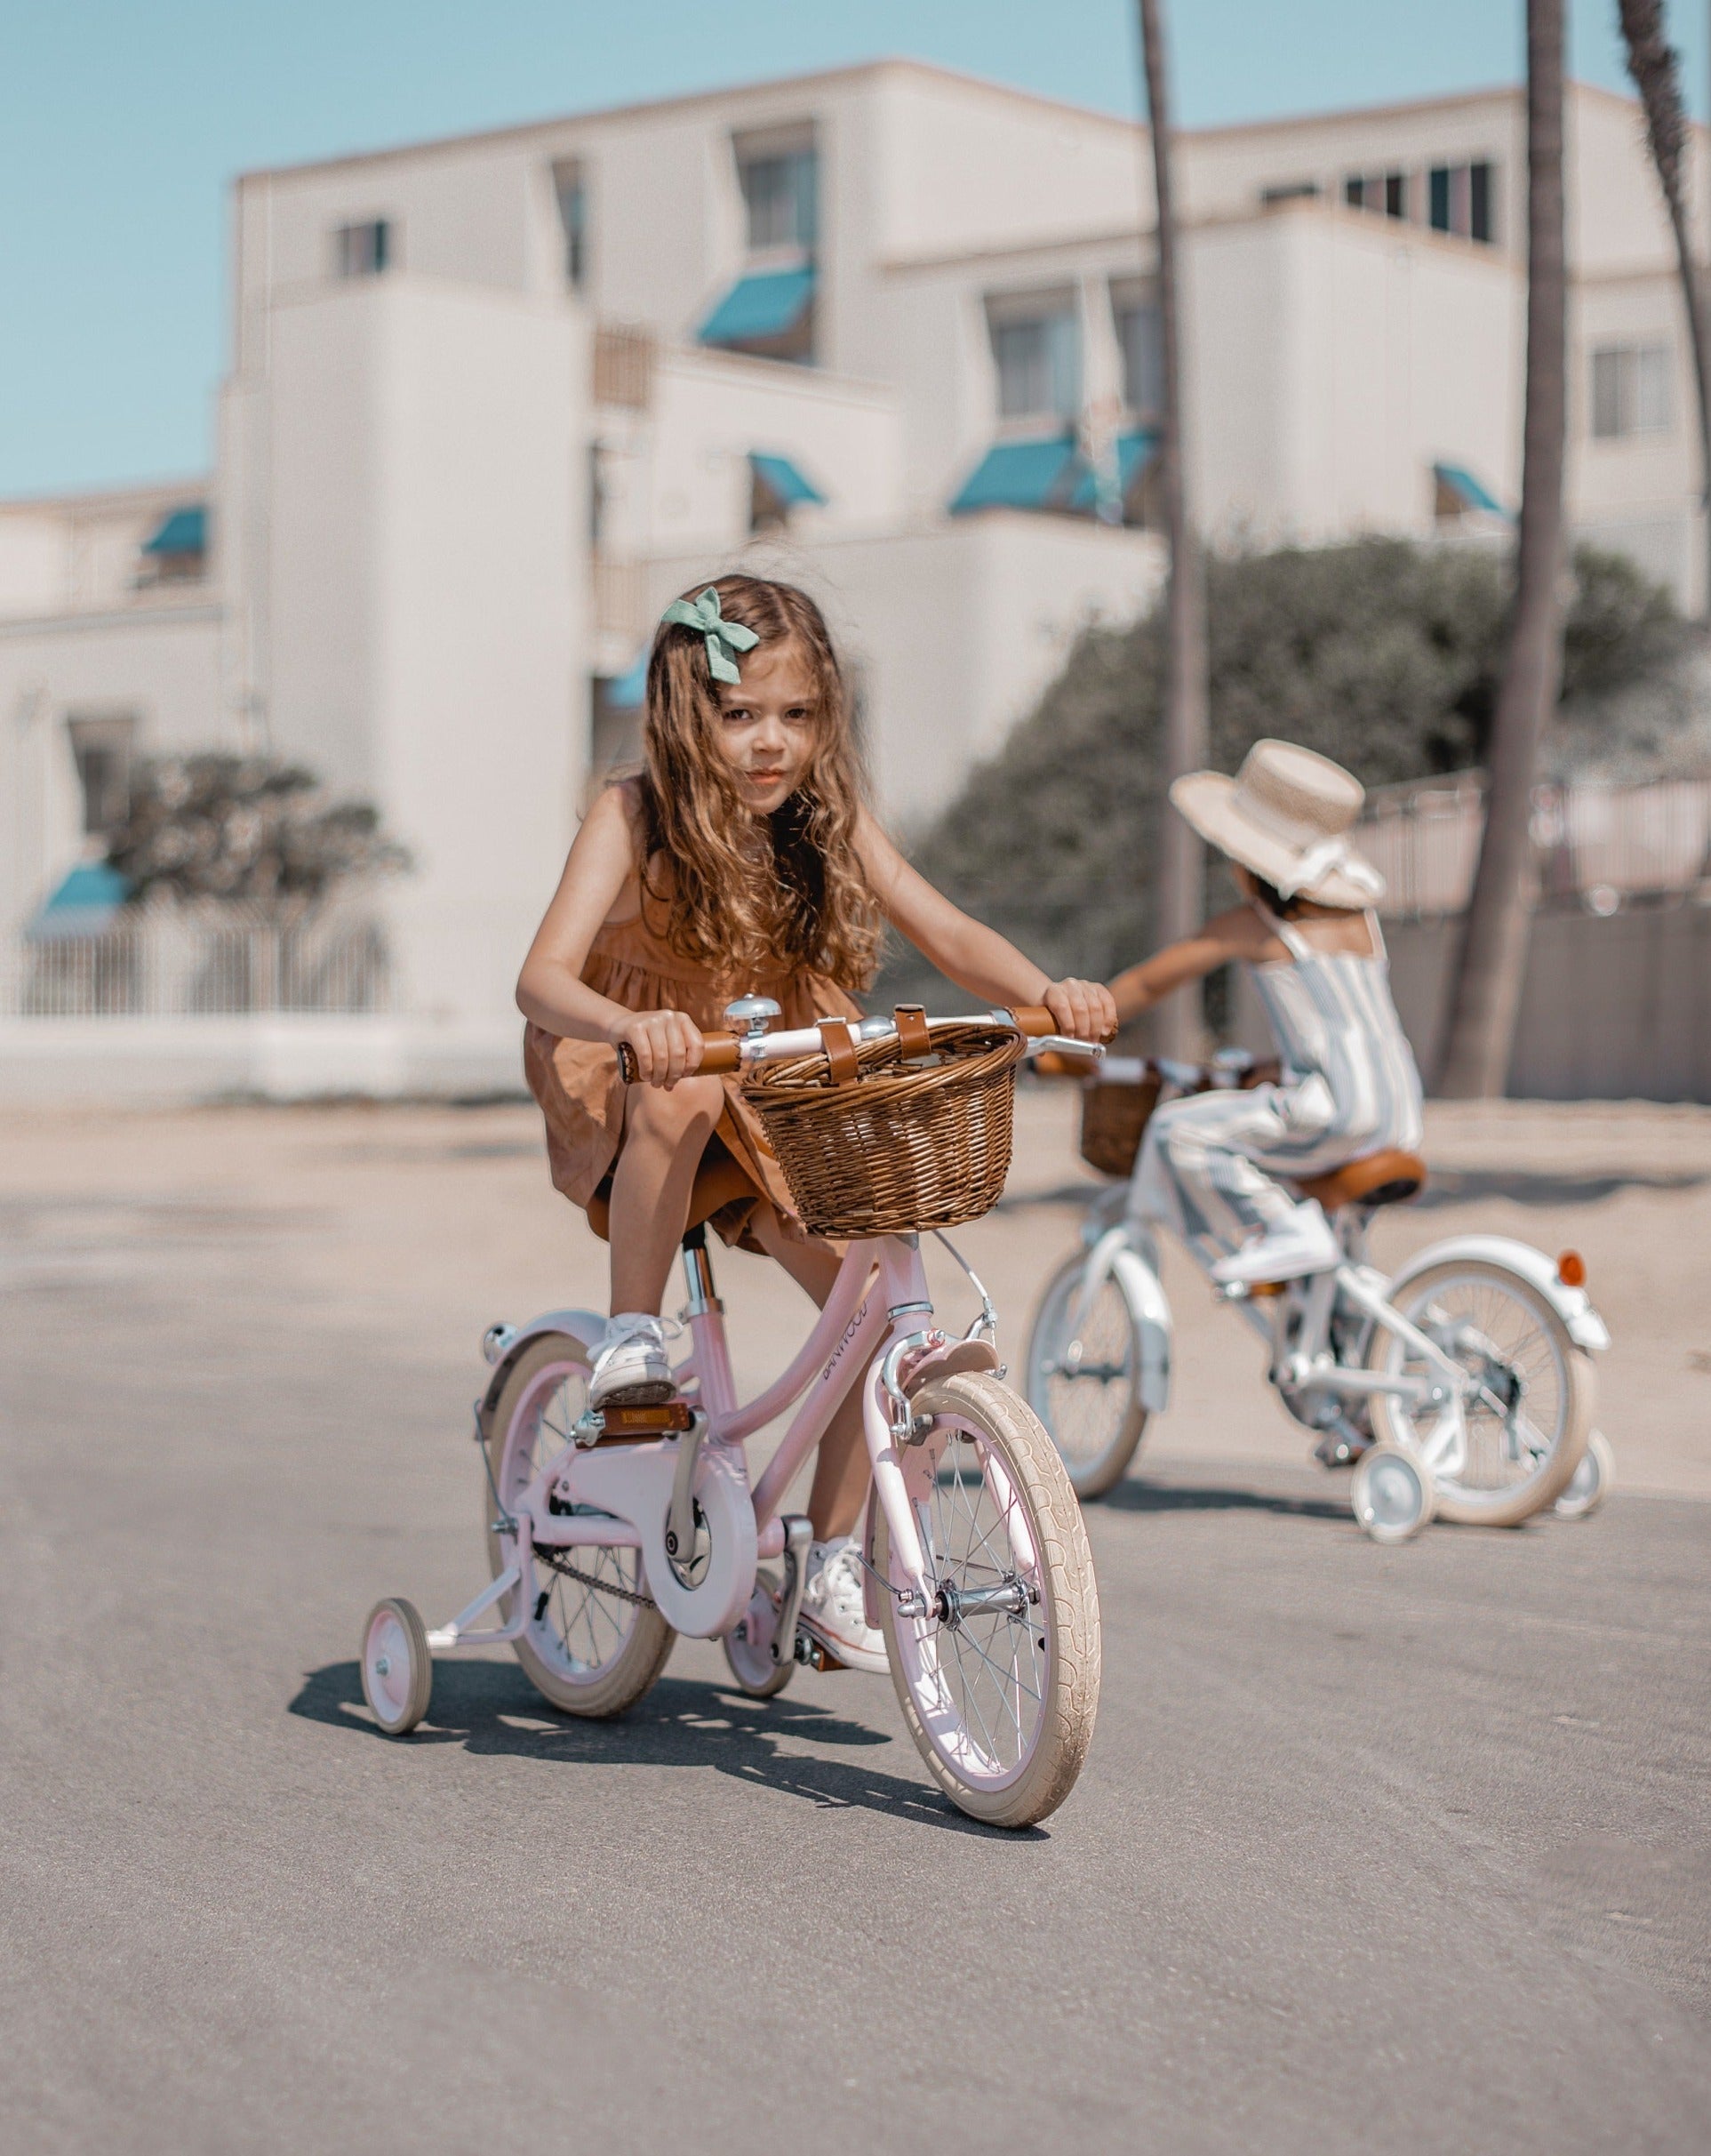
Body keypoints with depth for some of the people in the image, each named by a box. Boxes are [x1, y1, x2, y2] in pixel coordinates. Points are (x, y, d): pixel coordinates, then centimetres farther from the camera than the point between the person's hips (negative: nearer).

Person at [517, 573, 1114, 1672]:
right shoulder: (634, 816, -19)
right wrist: (631, 1026, -53)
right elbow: (543, 979, -31)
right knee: (688, 1089, -40)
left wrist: (1049, 992, -37)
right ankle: (631, 1334, -21)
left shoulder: (830, 822, -8)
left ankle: (832, 1568, 2)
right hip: (624, 1090, -4)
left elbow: (948, 933, -16)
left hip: (774, 1108, 4)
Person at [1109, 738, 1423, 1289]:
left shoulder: (1252, 924, -1)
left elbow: (1148, 982, 6)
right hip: (1401, 1121, 8)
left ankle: (1285, 1233, -15)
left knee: (1180, 1130, -8)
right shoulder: (1361, 914, 18)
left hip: (1336, 1110, -8)